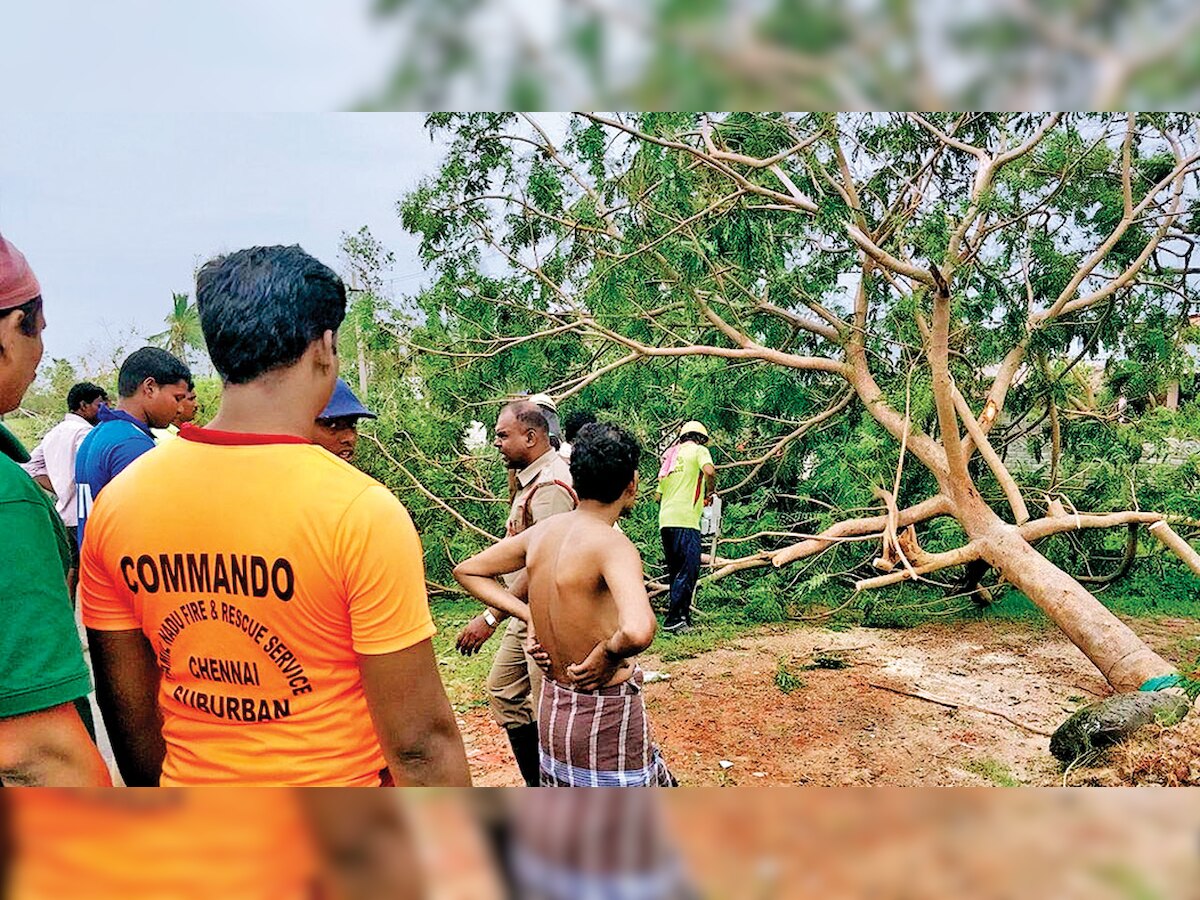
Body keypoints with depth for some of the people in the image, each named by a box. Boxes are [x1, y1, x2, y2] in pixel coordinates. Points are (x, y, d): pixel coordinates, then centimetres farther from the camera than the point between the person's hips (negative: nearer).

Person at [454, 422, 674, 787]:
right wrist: (609, 654, -20)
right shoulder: (613, 544, -22)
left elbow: (467, 571, 14)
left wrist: (529, 616, 5)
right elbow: (638, 631, -42)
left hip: (553, 707, 7)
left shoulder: (542, 531, -1)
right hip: (606, 716, -7)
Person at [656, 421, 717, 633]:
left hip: (665, 520, 8)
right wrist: (710, 493, -1)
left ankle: (683, 617, 15)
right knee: (688, 570, -9)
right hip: (685, 519, -8)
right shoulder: (698, 450, 4)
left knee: (676, 571, 12)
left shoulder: (670, 455, 24)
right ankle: (673, 618, -15)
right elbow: (709, 471, -18)